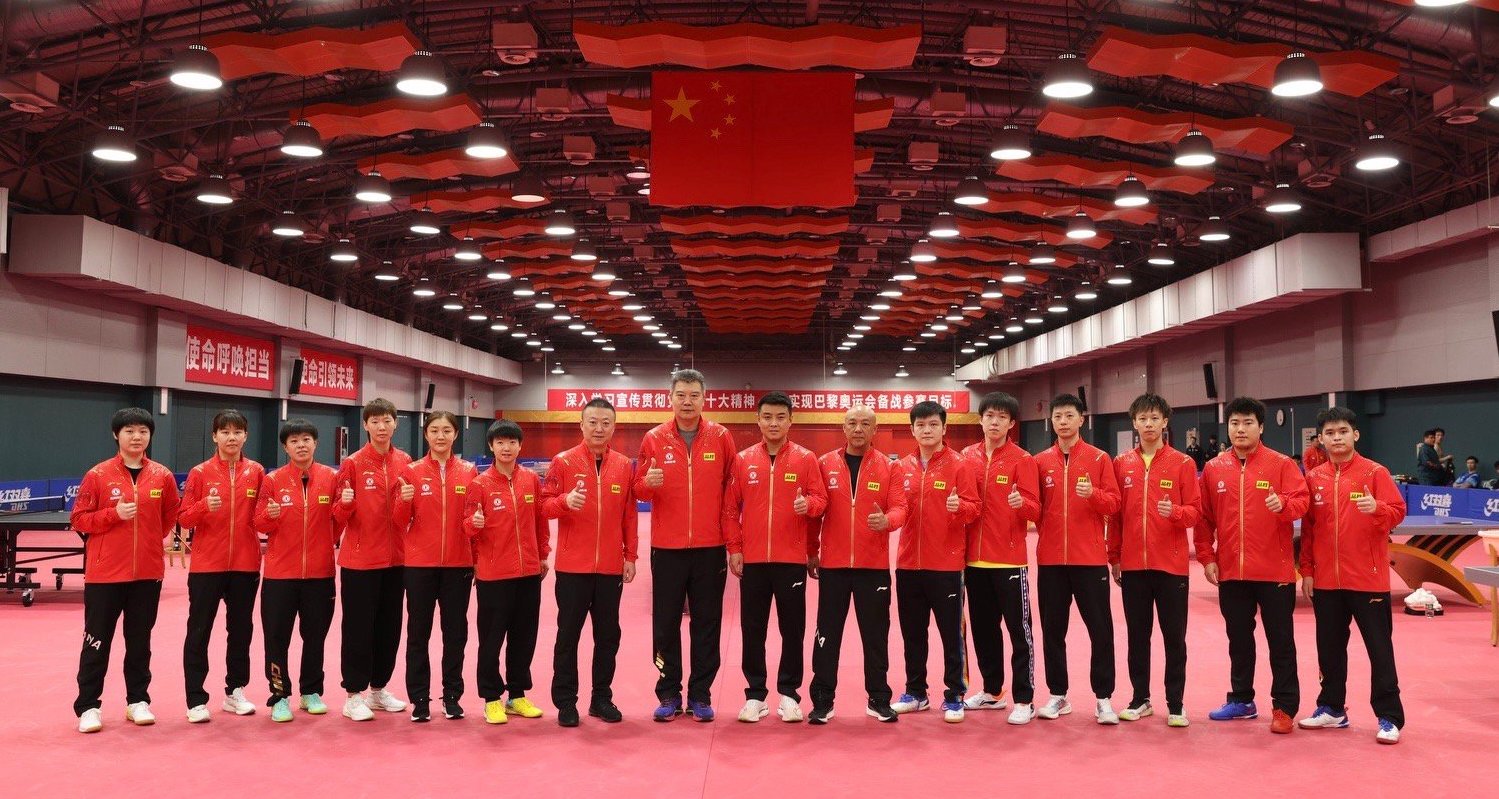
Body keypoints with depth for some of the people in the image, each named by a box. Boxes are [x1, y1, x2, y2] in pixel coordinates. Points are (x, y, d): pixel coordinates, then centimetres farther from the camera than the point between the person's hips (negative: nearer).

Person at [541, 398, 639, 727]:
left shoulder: (625, 465, 5)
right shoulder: (562, 462, -2)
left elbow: (629, 514, 9)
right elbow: (544, 505, -4)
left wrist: (630, 555, 5)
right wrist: (565, 501, -25)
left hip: (611, 566, 3)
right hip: (572, 565, -2)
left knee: (608, 635, 10)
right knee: (568, 634, 6)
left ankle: (602, 698, 23)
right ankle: (565, 701, 16)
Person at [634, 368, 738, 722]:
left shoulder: (721, 437, 0)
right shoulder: (654, 438, 1)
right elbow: (638, 490, 4)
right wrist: (648, 483, -19)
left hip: (710, 547, 0)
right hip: (667, 547, 0)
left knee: (707, 623, 7)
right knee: (666, 623, 6)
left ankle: (701, 694, 18)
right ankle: (668, 693, 19)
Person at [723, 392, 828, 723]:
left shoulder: (806, 459, 1)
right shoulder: (742, 460, 4)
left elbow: (820, 500, 0)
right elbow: (730, 507, 5)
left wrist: (809, 503, -23)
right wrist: (733, 548, -1)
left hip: (792, 558, -1)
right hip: (751, 559, 1)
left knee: (793, 629, 6)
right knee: (752, 629, 7)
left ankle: (789, 694, 17)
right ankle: (755, 695, 17)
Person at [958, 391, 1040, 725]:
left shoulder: (1022, 460, -6)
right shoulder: (967, 457, 6)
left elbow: (1034, 511, -10)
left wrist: (1021, 503, -31)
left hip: (1010, 559, -5)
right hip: (975, 558, 5)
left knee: (1019, 629, 1)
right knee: (983, 628, 15)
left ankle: (1024, 700, 8)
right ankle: (992, 691, 28)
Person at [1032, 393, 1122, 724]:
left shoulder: (1099, 458, 1)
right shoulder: (1040, 461, 6)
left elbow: (1113, 503, -3)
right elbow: (1035, 505, 10)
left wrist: (1093, 494, -20)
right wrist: (1041, 532, -7)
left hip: (1090, 558, -2)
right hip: (1050, 558, 2)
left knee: (1100, 628, 1)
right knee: (1053, 629, 8)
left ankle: (1103, 698, 10)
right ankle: (1058, 695, 19)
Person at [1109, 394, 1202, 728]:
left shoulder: (1183, 463, 0)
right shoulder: (1122, 464, 7)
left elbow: (1195, 511, -1)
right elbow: (1115, 513, 8)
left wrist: (1174, 512, -23)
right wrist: (1113, 557, 6)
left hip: (1171, 564, -2)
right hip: (1132, 564, 2)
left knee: (1174, 635, 4)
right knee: (1137, 634, 10)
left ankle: (1176, 704, 13)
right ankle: (1140, 699, 20)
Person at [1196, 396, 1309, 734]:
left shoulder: (1281, 464, -3)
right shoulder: (1213, 468, 5)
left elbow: (1301, 501, -11)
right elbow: (1204, 518, 5)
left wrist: (1283, 504, -32)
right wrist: (1206, 557, 0)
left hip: (1275, 572, -3)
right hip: (1230, 572, 3)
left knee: (1280, 641, 4)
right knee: (1238, 639, 15)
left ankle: (1284, 708, 12)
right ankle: (1241, 700, 27)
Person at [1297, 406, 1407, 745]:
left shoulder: (1375, 472, -4)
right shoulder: (1314, 478, 6)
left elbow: (1398, 513, -10)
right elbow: (1308, 528, 9)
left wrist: (1377, 508, -31)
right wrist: (1306, 571, 6)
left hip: (1368, 579, -4)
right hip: (1326, 580, 4)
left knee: (1380, 648, 2)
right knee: (1329, 647, 13)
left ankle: (1389, 717, 10)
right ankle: (1332, 709, 26)